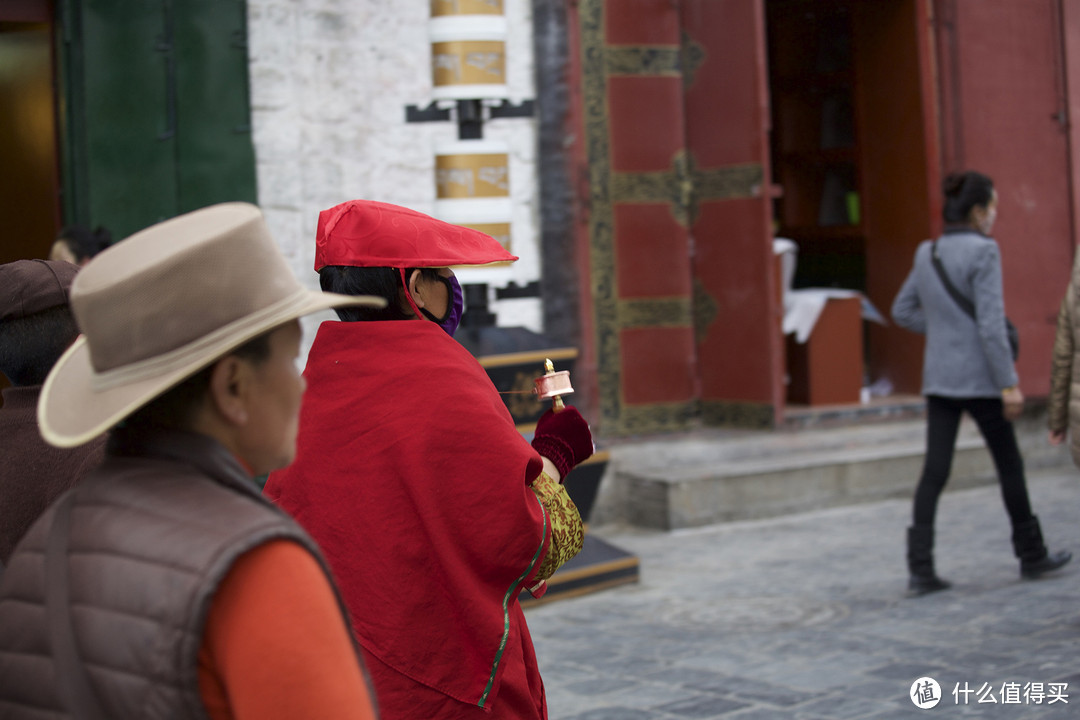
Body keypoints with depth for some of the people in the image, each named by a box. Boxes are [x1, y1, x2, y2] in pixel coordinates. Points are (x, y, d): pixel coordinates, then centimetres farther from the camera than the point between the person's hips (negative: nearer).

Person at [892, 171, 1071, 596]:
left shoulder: (927, 253, 7)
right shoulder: (982, 251, -13)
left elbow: (903, 311, 17)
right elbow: (991, 324, -17)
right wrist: (1010, 384, -14)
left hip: (938, 378, 6)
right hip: (978, 378, -6)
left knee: (934, 472, 3)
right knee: (1009, 465, 11)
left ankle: (920, 569, -4)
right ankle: (1031, 555, 26)